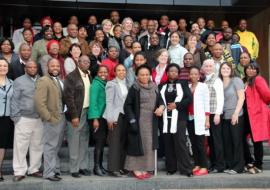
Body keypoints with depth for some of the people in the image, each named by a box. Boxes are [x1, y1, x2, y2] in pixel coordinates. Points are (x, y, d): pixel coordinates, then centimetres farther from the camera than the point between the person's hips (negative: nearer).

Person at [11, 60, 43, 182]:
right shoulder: (19, 81, 1)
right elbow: (15, 100, -2)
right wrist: (15, 117, -7)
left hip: (40, 119, 4)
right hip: (24, 118, -3)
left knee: (37, 145, 8)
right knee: (21, 146, -2)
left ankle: (34, 169, 20)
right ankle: (19, 172, 7)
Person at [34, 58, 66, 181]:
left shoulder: (60, 81, 15)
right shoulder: (43, 81, -11)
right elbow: (39, 102, -19)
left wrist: (65, 115, 6)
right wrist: (48, 117, -18)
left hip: (62, 117, 8)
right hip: (52, 119, -8)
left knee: (57, 146, 16)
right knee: (50, 146, -1)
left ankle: (55, 169, 27)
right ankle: (49, 173, 9)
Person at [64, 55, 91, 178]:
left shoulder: (89, 76, 11)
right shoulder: (71, 77, -8)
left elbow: (90, 94, 13)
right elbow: (69, 97, -13)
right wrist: (74, 115, -16)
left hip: (87, 112, 6)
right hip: (76, 113, -6)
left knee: (84, 141, 12)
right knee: (74, 142, 2)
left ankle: (83, 166, 22)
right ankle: (74, 169, 11)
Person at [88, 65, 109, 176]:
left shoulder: (106, 84, 12)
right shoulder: (96, 84, -8)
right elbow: (93, 101, -14)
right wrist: (95, 118, -19)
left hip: (104, 117, 7)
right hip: (97, 117, -7)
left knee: (102, 142, 9)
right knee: (99, 142, -6)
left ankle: (100, 165, 18)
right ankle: (96, 167, 2)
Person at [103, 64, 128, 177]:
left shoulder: (126, 84, 15)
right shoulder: (111, 84, -1)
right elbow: (109, 102, -7)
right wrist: (110, 118, -13)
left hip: (125, 115, 6)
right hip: (115, 116, -5)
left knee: (123, 142, 7)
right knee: (114, 142, -4)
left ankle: (120, 167, 15)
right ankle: (112, 168, 1)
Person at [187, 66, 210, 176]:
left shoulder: (203, 86, 0)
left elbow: (206, 103, -3)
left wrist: (207, 119, -9)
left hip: (199, 118, -4)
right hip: (190, 118, 5)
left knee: (200, 144, -6)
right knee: (193, 144, 7)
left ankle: (204, 167, -2)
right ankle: (197, 165, 14)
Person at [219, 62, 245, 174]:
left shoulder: (236, 80, -3)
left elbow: (241, 97, -8)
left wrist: (236, 113, -14)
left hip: (235, 116, -5)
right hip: (224, 117, 5)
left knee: (237, 141, -1)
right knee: (227, 142, 8)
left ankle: (238, 166, 6)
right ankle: (229, 165, 17)